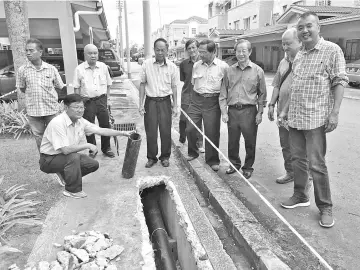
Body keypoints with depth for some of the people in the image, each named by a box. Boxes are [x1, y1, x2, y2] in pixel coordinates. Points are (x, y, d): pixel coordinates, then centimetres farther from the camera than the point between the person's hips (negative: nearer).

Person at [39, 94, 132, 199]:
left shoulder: (80, 121, -4)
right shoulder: (58, 123, -28)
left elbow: (101, 130, -4)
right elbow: (65, 150, -36)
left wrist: (123, 133, -11)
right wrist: (88, 145, -27)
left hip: (68, 156, 8)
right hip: (49, 159, -7)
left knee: (93, 164, -2)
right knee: (73, 157, -34)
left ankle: (67, 175, 21)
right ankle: (73, 191, -14)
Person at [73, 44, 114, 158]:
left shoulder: (103, 66, 5)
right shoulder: (79, 69, -2)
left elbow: (108, 84, 12)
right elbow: (76, 87, 0)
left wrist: (107, 97, 7)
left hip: (102, 100, 2)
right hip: (87, 101, -2)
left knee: (105, 125, 6)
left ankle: (106, 148, 23)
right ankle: (92, 150, 22)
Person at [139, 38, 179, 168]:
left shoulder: (172, 66, 0)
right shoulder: (146, 64, -1)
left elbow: (174, 87, 6)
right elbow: (142, 84, 4)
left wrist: (175, 106, 3)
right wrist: (141, 103, 0)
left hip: (165, 101, 0)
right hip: (150, 101, 0)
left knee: (166, 131, 4)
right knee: (150, 132, 4)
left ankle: (165, 156, 22)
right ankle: (151, 157, 20)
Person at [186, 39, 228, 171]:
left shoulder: (223, 66, -4)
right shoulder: (196, 65, 8)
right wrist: (197, 94, 14)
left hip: (213, 102, -3)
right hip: (196, 99, 4)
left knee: (212, 132, 1)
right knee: (190, 129, 3)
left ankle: (212, 160, 17)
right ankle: (193, 152, 28)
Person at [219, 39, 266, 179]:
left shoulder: (257, 71, 1)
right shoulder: (230, 70, 6)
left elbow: (262, 94, 4)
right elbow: (223, 93, 6)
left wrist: (260, 112, -2)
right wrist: (224, 112, 0)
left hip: (249, 111, -2)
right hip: (232, 111, 2)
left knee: (250, 142, 7)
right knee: (232, 141, 12)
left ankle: (248, 167, 25)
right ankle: (234, 164, 32)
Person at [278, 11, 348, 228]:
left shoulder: (331, 50, -5)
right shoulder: (299, 55, 15)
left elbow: (339, 82, -9)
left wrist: (335, 112, -17)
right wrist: (286, 110, 17)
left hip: (315, 118, -6)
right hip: (295, 118, 6)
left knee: (316, 164, -2)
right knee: (298, 160, 14)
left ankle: (325, 207, 14)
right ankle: (300, 196, 30)